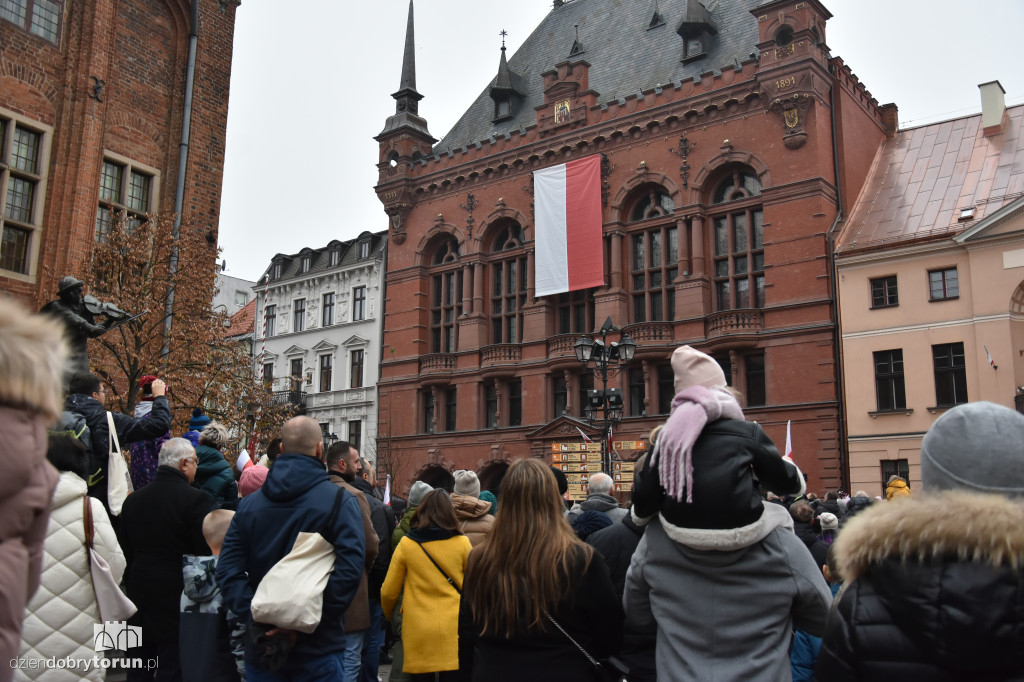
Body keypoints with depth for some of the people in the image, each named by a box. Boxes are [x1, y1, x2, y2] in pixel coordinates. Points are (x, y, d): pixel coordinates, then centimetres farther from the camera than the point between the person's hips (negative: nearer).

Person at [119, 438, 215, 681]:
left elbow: (125, 552, 11)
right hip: (177, 595, -6)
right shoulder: (194, 499, -13)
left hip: (139, 595, 6)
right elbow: (205, 552, -14)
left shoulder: (133, 499, 5)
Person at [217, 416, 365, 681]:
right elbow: (349, 571, -21)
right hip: (317, 649, -3)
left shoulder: (249, 504, 4)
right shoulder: (339, 501, -9)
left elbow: (227, 570, -4)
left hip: (261, 648, 4)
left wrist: (256, 618, -10)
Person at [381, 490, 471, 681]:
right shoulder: (462, 543, -1)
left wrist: (389, 615, 25)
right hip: (453, 630, 0)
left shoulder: (406, 544, 0)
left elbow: (388, 593, 4)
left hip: (418, 631, 0)